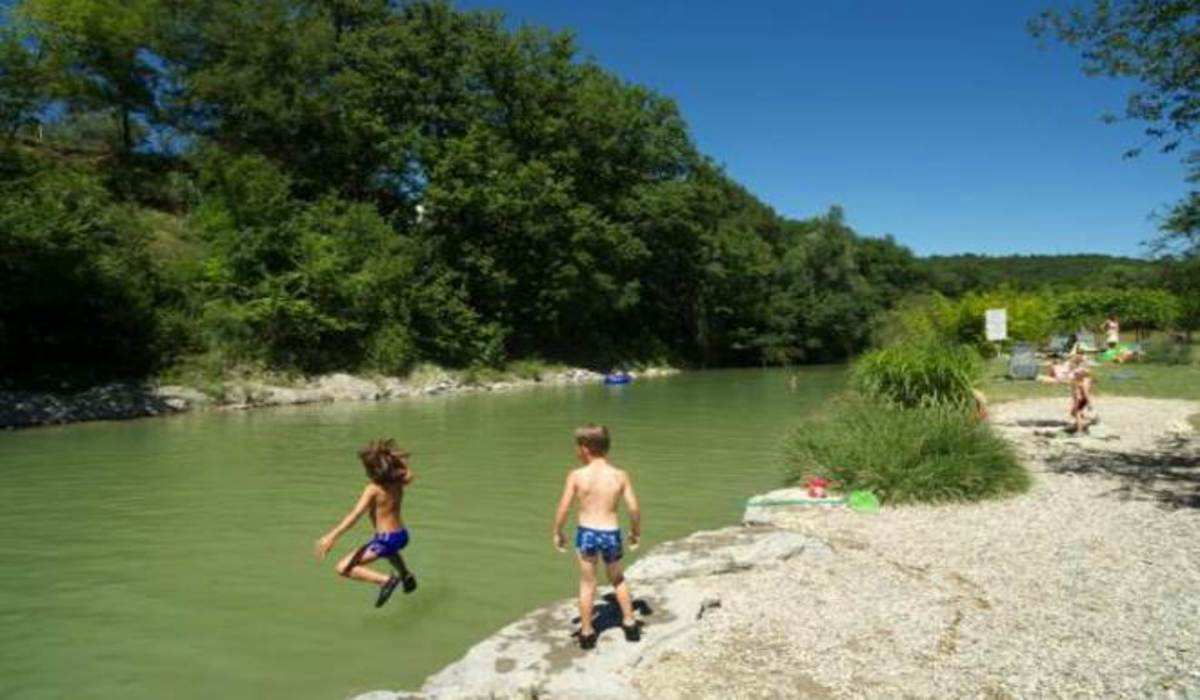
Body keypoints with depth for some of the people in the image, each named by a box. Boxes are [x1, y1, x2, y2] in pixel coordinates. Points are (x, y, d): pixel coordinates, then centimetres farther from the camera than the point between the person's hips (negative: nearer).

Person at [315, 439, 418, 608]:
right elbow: (409, 475, 25)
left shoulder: (373, 489, -18)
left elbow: (355, 514, -29)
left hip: (386, 540, -8)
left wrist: (332, 536, -35)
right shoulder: (398, 482, 0)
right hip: (402, 535, 8)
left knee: (342, 568, -6)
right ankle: (406, 575, 39)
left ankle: (386, 580, -18)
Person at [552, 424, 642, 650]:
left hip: (586, 533, -1)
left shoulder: (576, 475, -10)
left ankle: (587, 632, 25)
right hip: (611, 534, 2)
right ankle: (630, 624, 32)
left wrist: (557, 532, 7)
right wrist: (636, 531, 11)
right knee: (618, 579, 26)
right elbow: (634, 508, -6)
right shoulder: (620, 476, -6)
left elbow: (563, 508, -8)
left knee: (587, 583, 16)